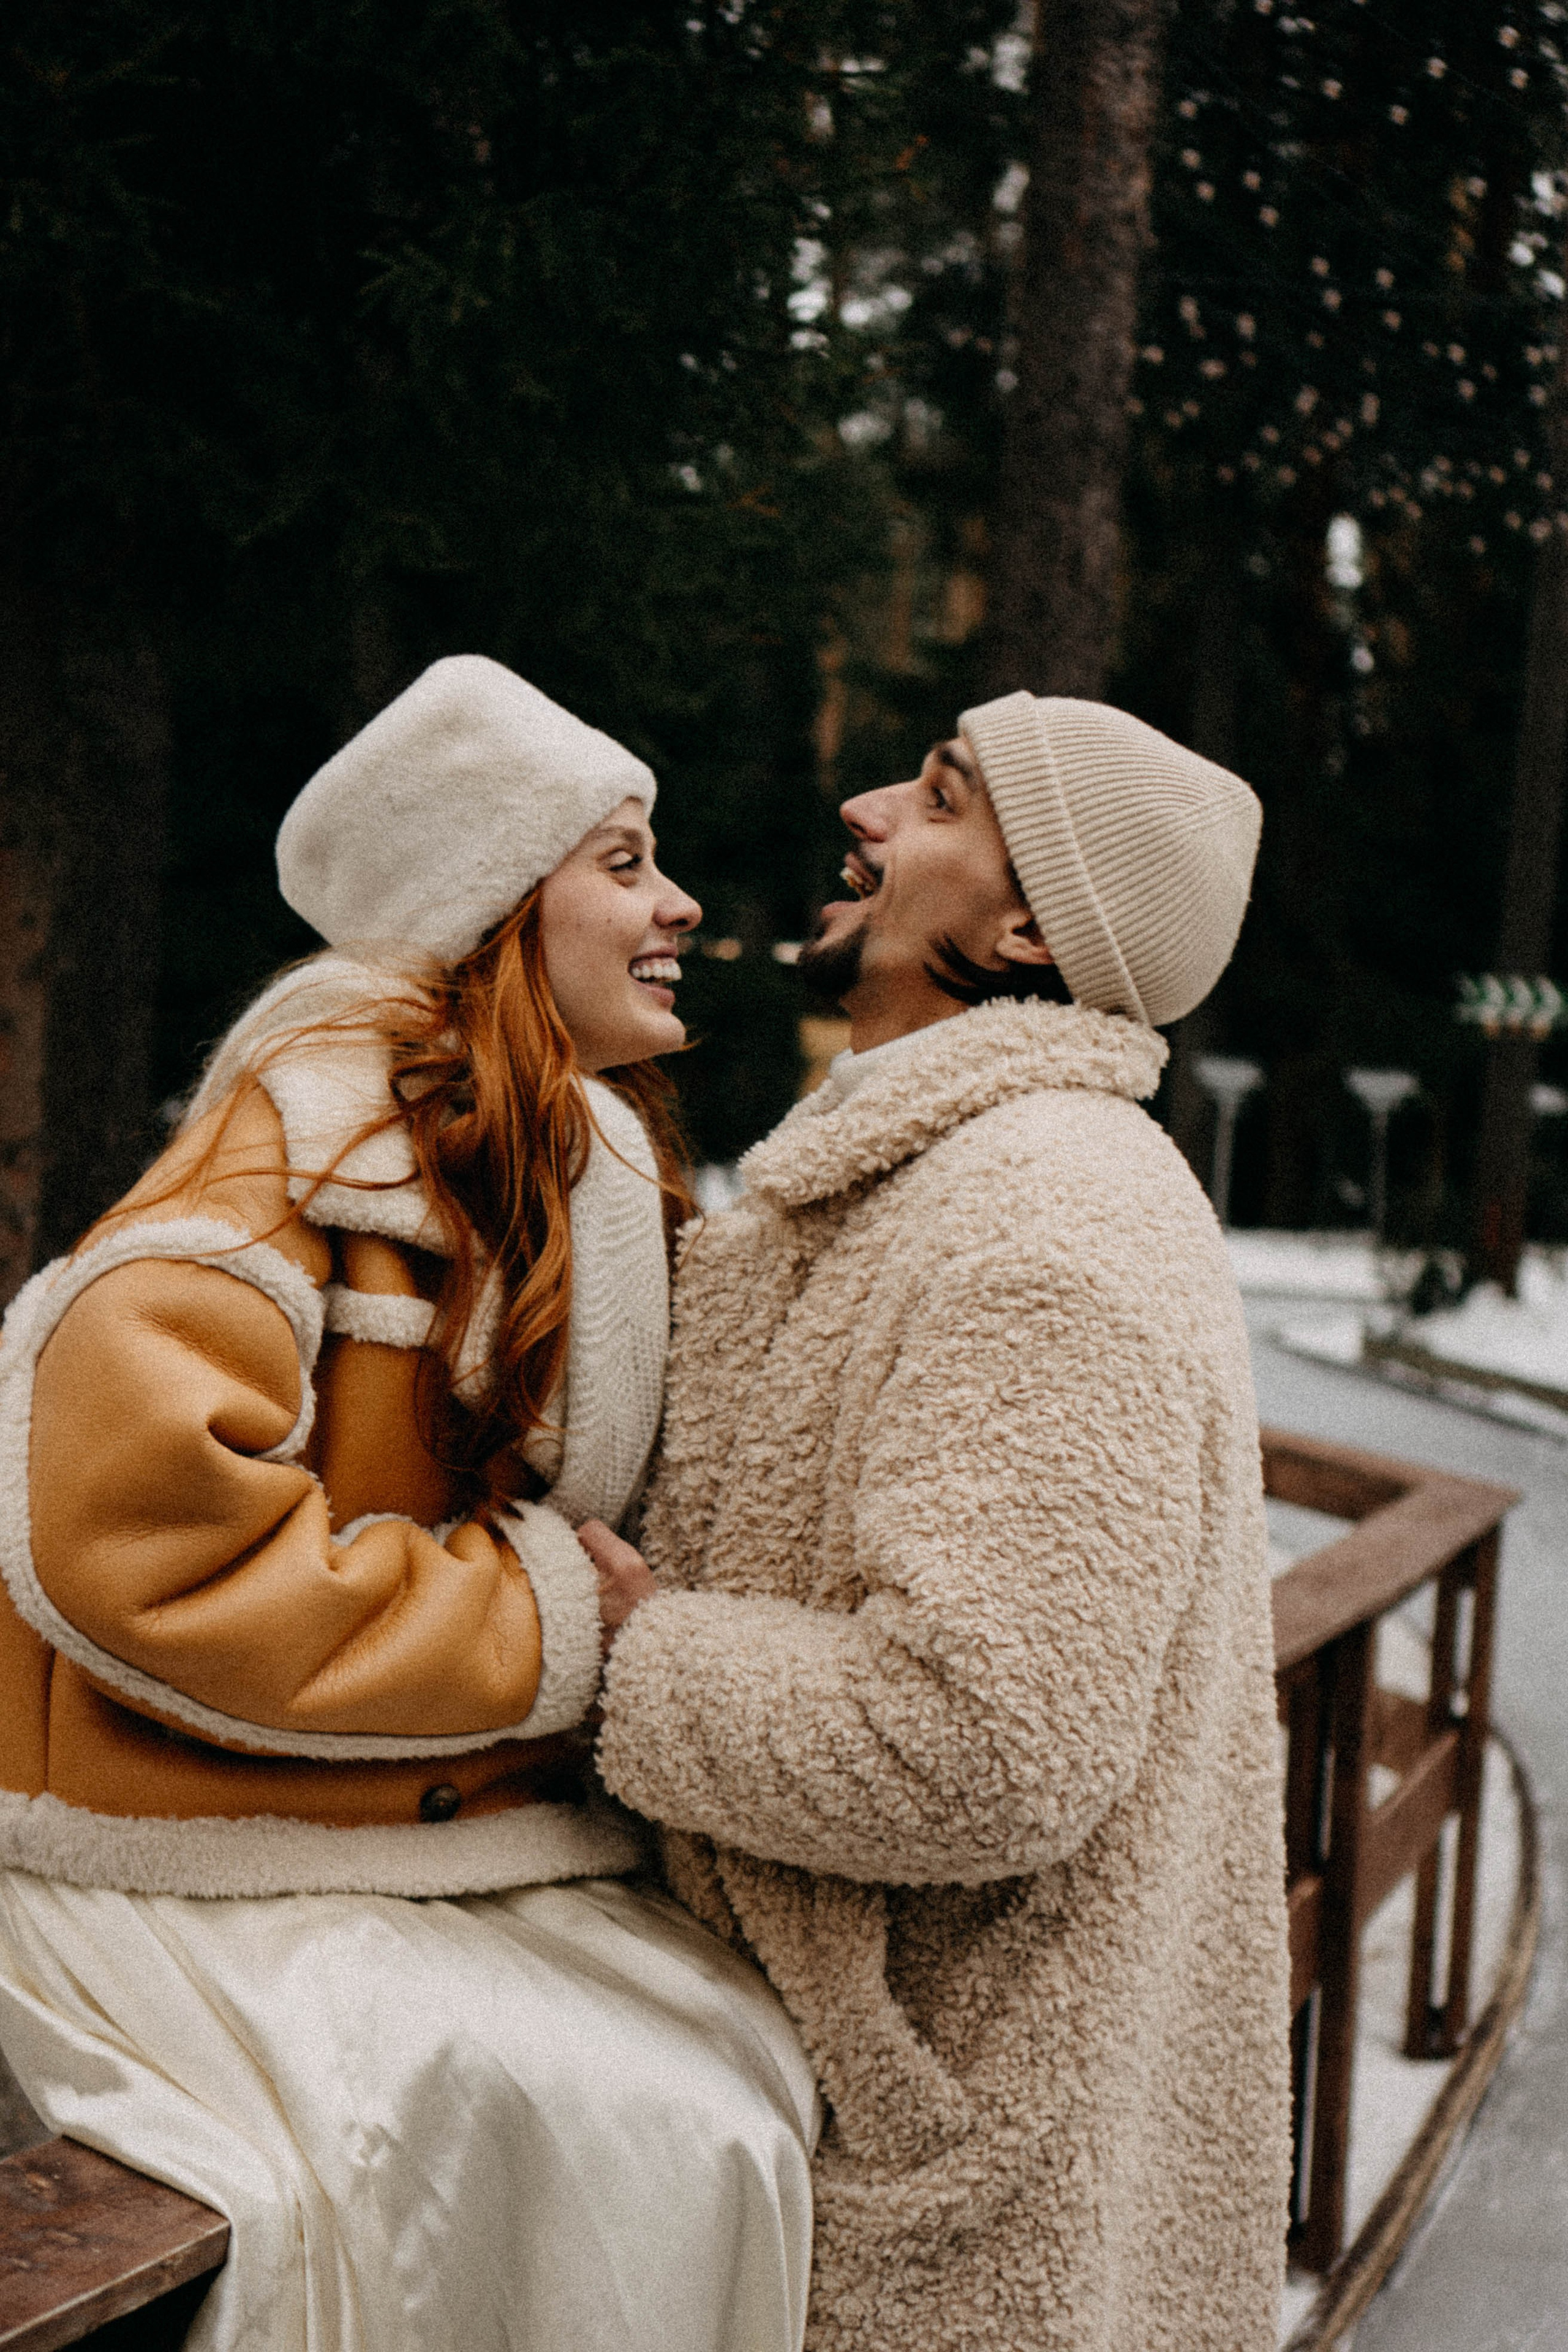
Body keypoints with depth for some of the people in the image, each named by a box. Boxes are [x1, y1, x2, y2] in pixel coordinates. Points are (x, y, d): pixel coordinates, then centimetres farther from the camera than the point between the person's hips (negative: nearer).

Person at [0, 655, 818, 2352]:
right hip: (233, 1879, -8)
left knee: (783, 2069, -8)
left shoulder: (578, 1172, 13)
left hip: (487, 1842, 8)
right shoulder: (333, 1114, -15)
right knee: (653, 2144, -21)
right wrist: (542, 1621, -18)